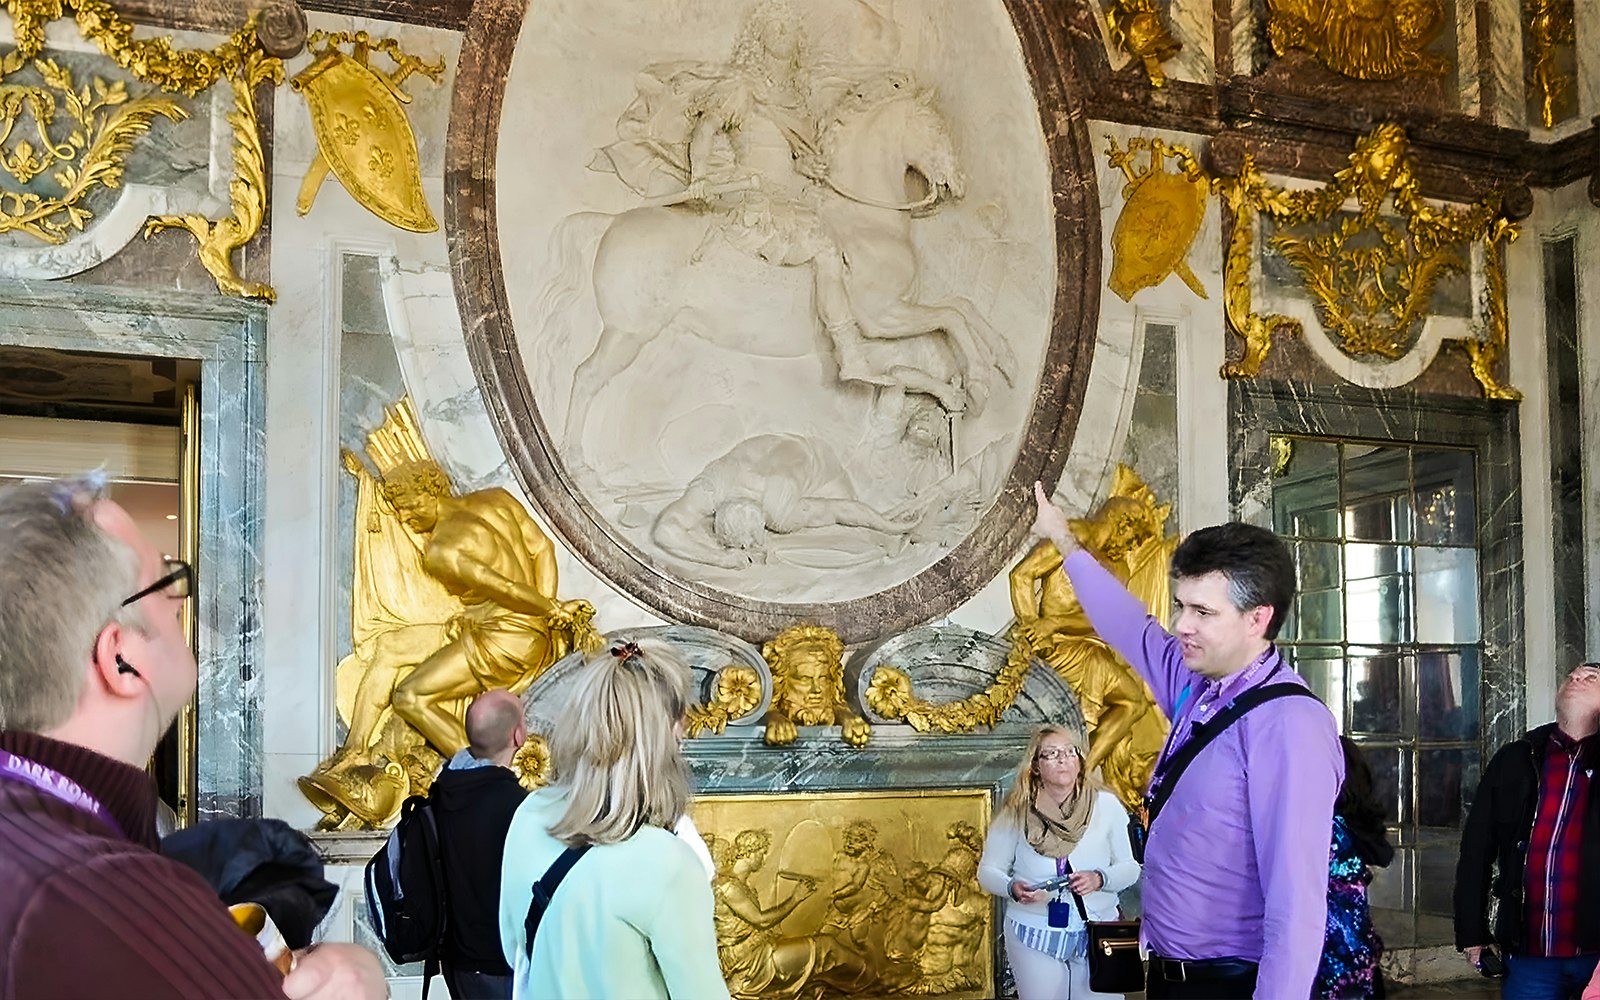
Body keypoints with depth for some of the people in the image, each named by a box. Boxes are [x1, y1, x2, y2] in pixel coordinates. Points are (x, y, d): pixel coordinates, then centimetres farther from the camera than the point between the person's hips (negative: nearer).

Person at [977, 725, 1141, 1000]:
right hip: (1034, 935, 0)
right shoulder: (1016, 813, -3)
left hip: (1099, 935, 1)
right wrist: (1012, 888, -16)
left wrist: (1099, 879, -18)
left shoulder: (1106, 805, -3)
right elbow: (988, 870, 3)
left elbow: (1129, 868, 1)